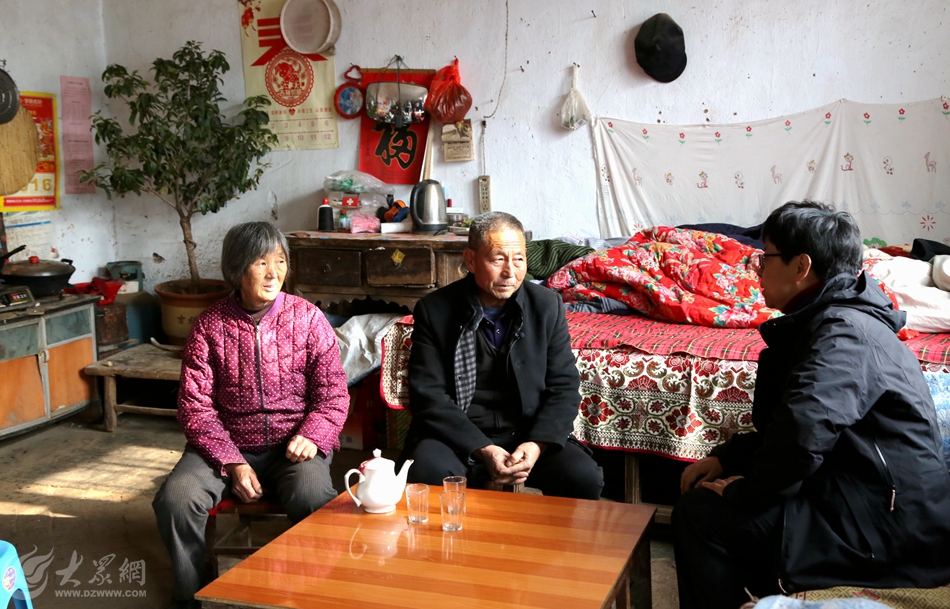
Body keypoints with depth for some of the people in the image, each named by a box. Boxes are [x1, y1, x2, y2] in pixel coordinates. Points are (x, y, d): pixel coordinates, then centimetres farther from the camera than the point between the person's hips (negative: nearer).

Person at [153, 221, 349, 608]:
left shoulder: (308, 318, 1)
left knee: (313, 497, -32)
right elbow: (195, 405, -2)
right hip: (227, 446, 1)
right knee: (176, 498, -24)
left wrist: (312, 435, -19)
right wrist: (233, 463, -14)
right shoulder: (209, 326, 1)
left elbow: (333, 392, 1)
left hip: (293, 445, -1)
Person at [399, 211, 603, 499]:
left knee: (584, 478, -24)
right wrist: (483, 450, -18)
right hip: (457, 434, -2)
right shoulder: (434, 310, -3)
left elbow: (564, 386, 2)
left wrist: (537, 444, -15)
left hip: (532, 432, 2)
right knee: (426, 474, -33)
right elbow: (429, 397, -7)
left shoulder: (547, 305, 3)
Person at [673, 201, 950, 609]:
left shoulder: (844, 335, -22)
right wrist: (724, 459, 3)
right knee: (703, 489, 13)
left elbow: (801, 433, -37)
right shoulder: (827, 320, 12)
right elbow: (780, 426, 17)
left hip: (892, 529, -11)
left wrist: (746, 492, -19)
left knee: (699, 515, -14)